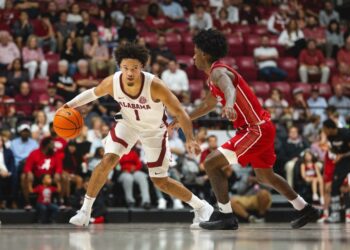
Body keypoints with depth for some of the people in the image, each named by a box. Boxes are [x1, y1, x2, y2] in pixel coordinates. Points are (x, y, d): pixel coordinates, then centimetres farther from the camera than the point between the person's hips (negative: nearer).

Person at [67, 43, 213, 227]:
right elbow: (93, 93, -1)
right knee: (107, 161, -19)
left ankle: (201, 207, 21)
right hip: (128, 124, 3)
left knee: (160, 181, 1)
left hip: (154, 130, -3)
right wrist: (70, 105, -13)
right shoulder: (112, 82, -24)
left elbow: (179, 112, -28)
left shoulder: (155, 86, -35)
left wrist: (189, 139, -39)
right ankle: (85, 211, -7)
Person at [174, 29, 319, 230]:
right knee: (265, 176, 27)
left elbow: (230, 90, -39)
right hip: (262, 128, 11)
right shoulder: (215, 75, 16)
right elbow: (208, 105, 32)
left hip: (257, 130, -11)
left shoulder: (218, 72, -15)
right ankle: (306, 210, 38)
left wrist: (229, 105, -60)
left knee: (211, 163, -13)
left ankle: (227, 216, -10)